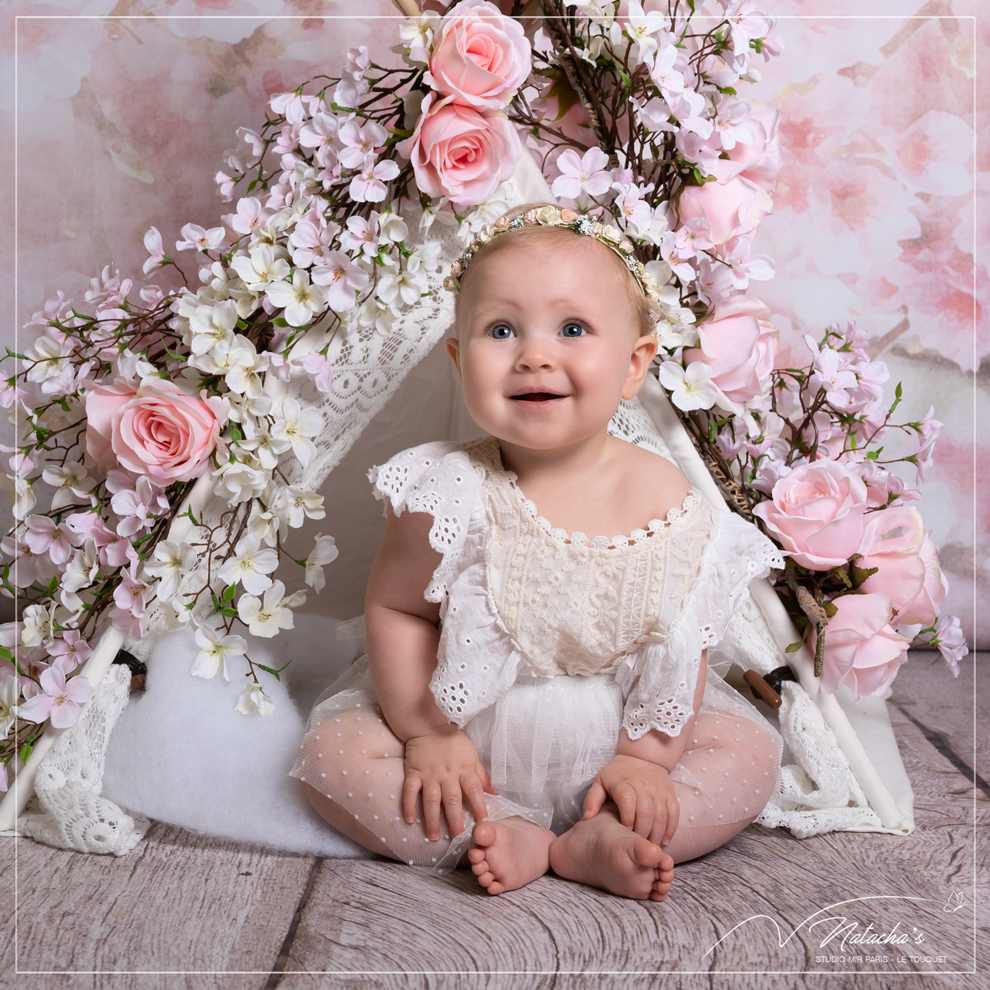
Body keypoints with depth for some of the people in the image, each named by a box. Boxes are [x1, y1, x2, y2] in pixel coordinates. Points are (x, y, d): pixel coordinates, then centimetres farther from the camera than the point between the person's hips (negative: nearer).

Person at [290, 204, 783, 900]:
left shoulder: (664, 498, -15)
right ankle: (509, 837, -15)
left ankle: (588, 845, -16)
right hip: (467, 726, -1)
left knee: (754, 753, -10)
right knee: (334, 753, -18)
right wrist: (426, 734, -12)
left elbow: (687, 645, -7)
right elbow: (395, 607, -10)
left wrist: (646, 756, -11)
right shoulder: (453, 492, -19)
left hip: (614, 732, 2)